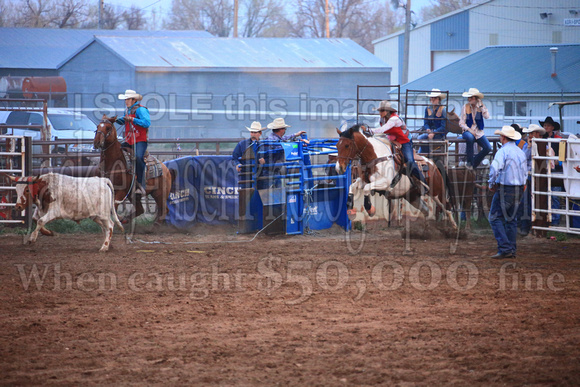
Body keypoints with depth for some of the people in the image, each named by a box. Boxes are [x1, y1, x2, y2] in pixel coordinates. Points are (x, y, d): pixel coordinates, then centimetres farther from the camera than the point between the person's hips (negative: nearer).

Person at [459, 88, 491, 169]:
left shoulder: (481, 106, 6)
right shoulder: (465, 107, 1)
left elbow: (487, 116, -12)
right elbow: (461, 123, -3)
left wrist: (481, 106, -12)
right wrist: (469, 129, -18)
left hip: (479, 132, 2)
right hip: (467, 131, -2)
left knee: (488, 148, -20)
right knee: (470, 138, -40)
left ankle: (474, 164, -2)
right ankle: (469, 162, -26)